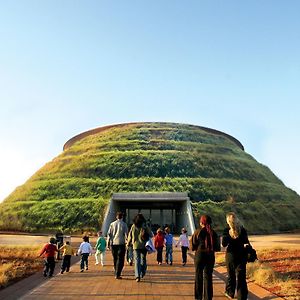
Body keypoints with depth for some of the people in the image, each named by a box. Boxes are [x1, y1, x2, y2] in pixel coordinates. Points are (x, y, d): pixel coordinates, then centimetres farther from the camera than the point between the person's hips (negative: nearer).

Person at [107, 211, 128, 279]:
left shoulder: (112, 224, 4)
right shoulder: (124, 224, -4)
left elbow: (109, 234, 3)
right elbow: (126, 234, -6)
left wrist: (108, 243, 8)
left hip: (113, 243, 4)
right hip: (121, 243, -3)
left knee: (115, 259, 16)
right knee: (120, 259, 1)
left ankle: (116, 273, 24)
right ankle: (117, 275, -5)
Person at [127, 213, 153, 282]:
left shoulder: (133, 226, 0)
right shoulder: (145, 226, -5)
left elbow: (130, 236, 6)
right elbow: (151, 235, -7)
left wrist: (128, 243, 20)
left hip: (136, 246, 1)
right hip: (144, 246, 0)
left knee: (137, 260, 1)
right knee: (143, 260, 17)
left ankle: (137, 276, -10)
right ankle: (142, 274, 25)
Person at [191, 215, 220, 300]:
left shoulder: (198, 232, -11)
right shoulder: (213, 233, -3)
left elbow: (193, 246, -8)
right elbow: (217, 248, 1)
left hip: (199, 255, -2)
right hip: (210, 256, 2)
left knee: (198, 277, 13)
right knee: (208, 277, 11)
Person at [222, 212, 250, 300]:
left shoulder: (227, 230, -11)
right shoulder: (243, 230, -4)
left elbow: (224, 244, -11)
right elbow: (246, 243, -3)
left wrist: (229, 235, -9)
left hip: (231, 255, -1)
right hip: (242, 256, 1)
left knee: (231, 275, 16)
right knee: (241, 276, 6)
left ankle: (230, 293, 30)